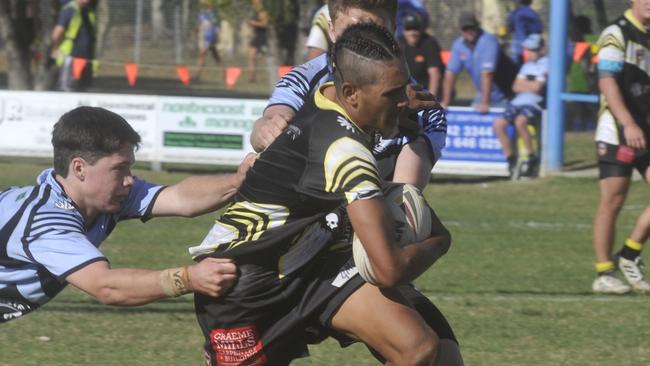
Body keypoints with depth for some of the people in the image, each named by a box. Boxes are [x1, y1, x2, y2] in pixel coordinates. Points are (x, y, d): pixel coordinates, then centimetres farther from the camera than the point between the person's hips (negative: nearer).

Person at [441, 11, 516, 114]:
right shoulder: (458, 45, -3)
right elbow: (450, 73, -2)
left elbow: (487, 74, -29)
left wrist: (485, 103, -32)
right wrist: (445, 102, -5)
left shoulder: (488, 41, -24)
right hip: (483, 93, 6)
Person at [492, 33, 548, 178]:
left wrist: (523, 83, 6)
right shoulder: (527, 65, 22)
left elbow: (536, 87, -10)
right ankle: (510, 159, -1)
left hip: (535, 104, -7)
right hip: (518, 101, 7)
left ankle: (532, 159, -22)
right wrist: (530, 86, -2)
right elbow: (516, 87, 15)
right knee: (499, 124, -14)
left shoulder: (546, 64, -2)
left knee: (520, 121, -36)